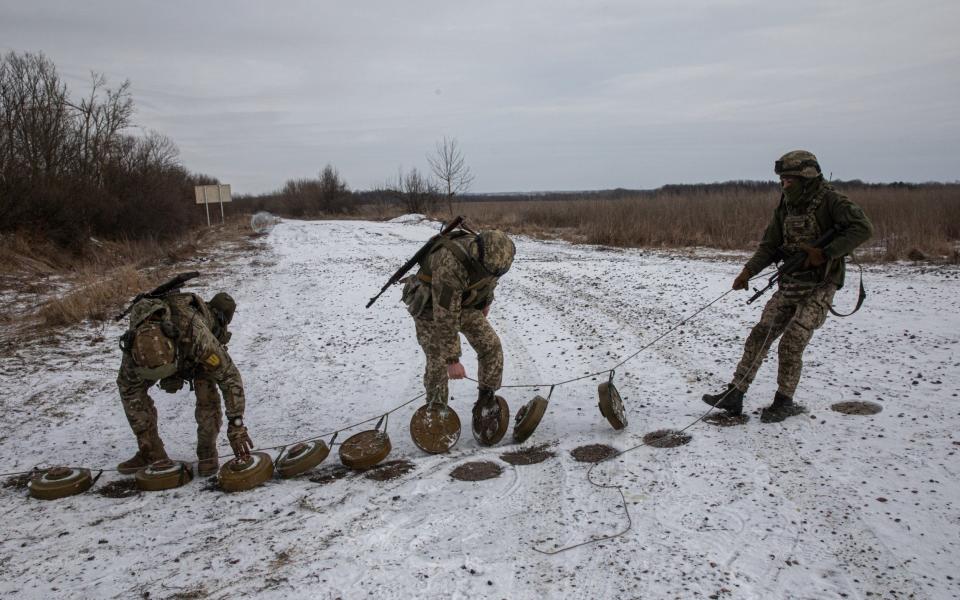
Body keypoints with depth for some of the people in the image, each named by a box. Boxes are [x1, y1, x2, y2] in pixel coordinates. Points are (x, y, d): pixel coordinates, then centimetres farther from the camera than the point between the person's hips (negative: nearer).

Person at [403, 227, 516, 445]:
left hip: (463, 303, 6)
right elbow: (445, 318, -36)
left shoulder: (492, 250, -20)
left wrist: (486, 302, 20)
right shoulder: (450, 265, -41)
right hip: (431, 308, -5)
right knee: (438, 363, -9)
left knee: (491, 346, -8)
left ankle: (486, 401, 7)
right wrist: (453, 360, -30)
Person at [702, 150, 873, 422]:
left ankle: (784, 402, 9)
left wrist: (825, 253, -27)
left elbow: (863, 228, -24)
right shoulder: (786, 205, 7)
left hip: (819, 288, -6)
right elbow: (770, 245, 9)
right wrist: (748, 271, -5)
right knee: (759, 335, -1)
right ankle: (734, 395, 3)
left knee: (791, 345, -10)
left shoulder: (830, 200, -13)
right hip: (789, 285, 7)